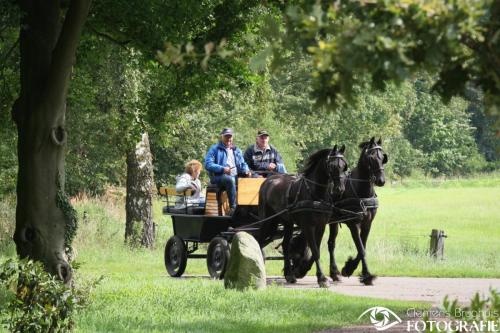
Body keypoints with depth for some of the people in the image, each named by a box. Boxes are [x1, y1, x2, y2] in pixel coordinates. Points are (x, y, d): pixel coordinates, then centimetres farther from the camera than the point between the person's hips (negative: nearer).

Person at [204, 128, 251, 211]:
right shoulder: (214, 149, 7)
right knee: (230, 180, -39)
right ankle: (233, 207, -41)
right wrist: (222, 169, -20)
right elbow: (208, 164, -5)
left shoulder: (236, 150, 25)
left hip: (236, 177, 5)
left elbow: (243, 164, 25)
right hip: (219, 177, -5)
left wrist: (246, 171, -1)